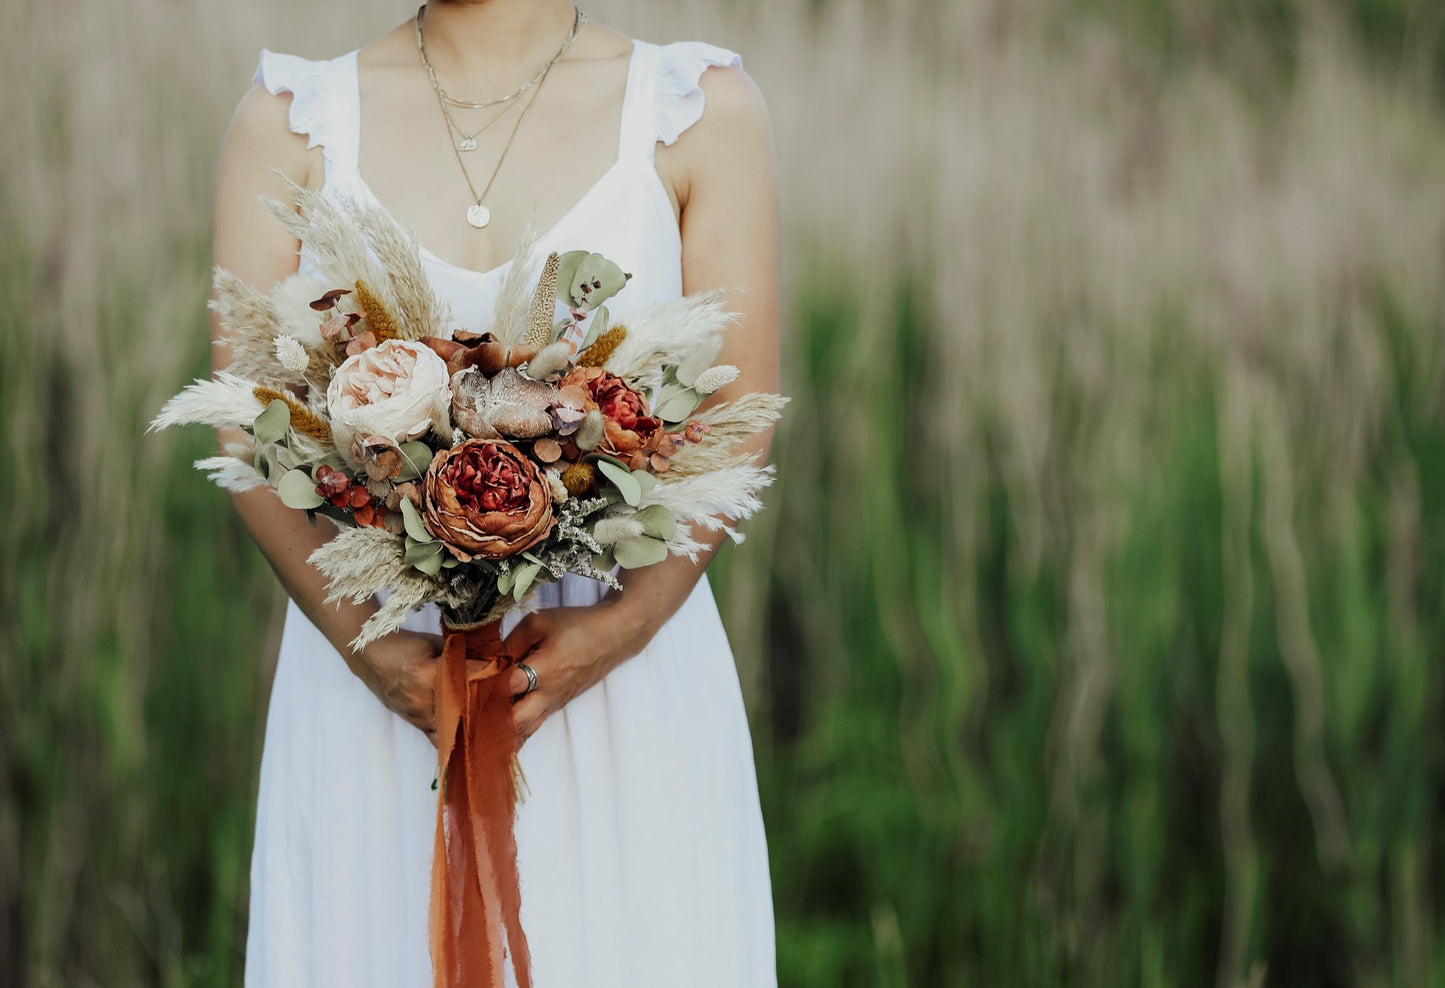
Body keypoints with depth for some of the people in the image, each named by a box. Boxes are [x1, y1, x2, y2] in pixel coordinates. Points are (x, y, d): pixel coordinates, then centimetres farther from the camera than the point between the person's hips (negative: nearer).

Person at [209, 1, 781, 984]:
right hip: (376, 685, 1)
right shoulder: (290, 119, 3)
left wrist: (623, 626, -17)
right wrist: (363, 641, -17)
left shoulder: (703, 110, 1)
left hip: (628, 688, -1)